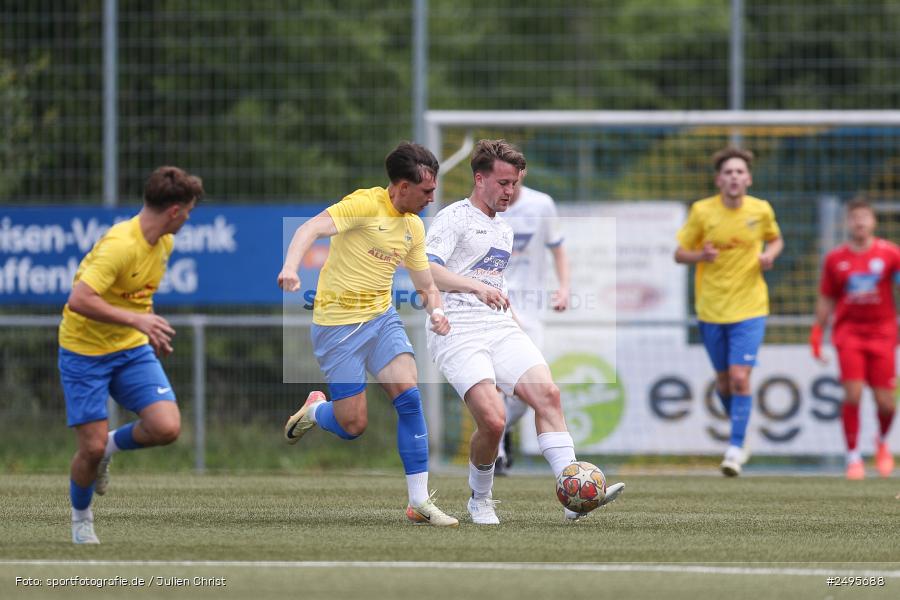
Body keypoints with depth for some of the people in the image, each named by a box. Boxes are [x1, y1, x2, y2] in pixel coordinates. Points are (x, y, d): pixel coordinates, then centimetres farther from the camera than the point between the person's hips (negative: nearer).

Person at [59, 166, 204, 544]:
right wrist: (136, 320, -36)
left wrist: (152, 330, 20)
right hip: (84, 353, -7)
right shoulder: (119, 245, -27)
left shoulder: (164, 242, 1)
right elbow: (78, 300, -35)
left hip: (133, 349, 7)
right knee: (92, 447, -6)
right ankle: (81, 517, 24)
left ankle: (111, 446, 18)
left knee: (167, 428, -13)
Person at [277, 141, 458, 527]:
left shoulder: (414, 227, 8)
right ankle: (313, 411, 31)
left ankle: (420, 502, -10)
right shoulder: (365, 204, -15)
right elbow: (311, 229, -28)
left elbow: (425, 284, 18)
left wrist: (436, 311, -6)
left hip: (382, 318, 6)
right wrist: (291, 267, -47)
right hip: (337, 323, -6)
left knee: (409, 394, -15)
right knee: (353, 426, -7)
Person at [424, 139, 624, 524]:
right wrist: (476, 286, -32)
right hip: (457, 332, -7)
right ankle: (480, 502, 4)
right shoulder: (454, 218, -2)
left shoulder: (504, 230, 24)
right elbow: (427, 270, -19)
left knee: (547, 393, -17)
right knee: (493, 419, -21)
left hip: (500, 329, 7)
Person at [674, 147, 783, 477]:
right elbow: (680, 254, 1)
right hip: (711, 309, 1)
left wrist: (770, 255, -6)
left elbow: (776, 239, 16)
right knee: (724, 379, 11)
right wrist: (701, 255, -21)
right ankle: (738, 432, 37)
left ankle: (735, 448, -9)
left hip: (749, 308, -1)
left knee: (740, 377, -14)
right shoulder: (702, 211, -6)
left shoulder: (761, 210, -3)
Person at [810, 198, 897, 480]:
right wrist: (817, 333, 7)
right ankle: (853, 457, -4)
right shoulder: (835, 259, 4)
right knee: (852, 394, -16)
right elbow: (826, 299, 12)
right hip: (849, 330, 0)